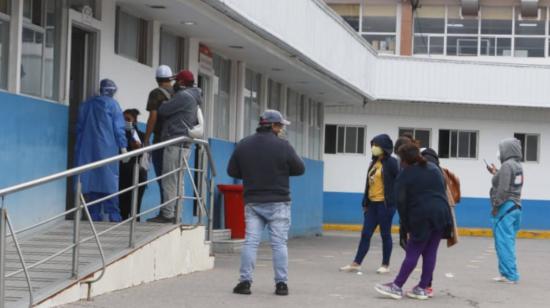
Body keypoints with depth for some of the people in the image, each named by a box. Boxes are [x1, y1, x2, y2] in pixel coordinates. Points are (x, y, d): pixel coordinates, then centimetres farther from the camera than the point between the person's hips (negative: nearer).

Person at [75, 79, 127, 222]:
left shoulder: (86, 105, 14)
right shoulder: (112, 104, 0)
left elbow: (79, 128, 17)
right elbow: (119, 128, -6)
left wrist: (79, 149, 22)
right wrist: (123, 146, -4)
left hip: (87, 149, 4)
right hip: (107, 149, -4)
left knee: (91, 179, 5)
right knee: (109, 181, -4)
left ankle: (95, 215, 2)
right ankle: (113, 215, -9)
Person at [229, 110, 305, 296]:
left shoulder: (243, 145, 3)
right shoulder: (283, 146, -9)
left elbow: (232, 171, 8)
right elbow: (300, 169, -1)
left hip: (252, 202, 3)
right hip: (278, 203, -3)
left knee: (250, 242, 3)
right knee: (279, 243, 0)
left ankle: (245, 281, -2)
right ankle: (281, 284, 0)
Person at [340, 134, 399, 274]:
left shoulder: (391, 163, -7)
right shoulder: (374, 162, 14)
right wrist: (365, 203, 16)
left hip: (385, 204, -7)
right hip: (372, 204, 7)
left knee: (385, 235, 2)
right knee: (365, 234, 5)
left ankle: (385, 265, 11)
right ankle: (356, 263, 7)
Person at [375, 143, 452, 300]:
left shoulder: (405, 175, 0)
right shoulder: (434, 168, 18)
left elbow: (401, 203, -2)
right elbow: (443, 191, 19)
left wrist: (407, 227, 5)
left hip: (422, 218, -6)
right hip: (441, 214, 6)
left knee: (412, 253, -2)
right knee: (430, 253, 7)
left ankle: (397, 287, 1)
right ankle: (422, 288, 10)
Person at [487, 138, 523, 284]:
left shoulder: (507, 165, -14)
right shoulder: (517, 165, 13)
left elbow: (503, 189, -19)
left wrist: (495, 206, -14)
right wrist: (495, 173, 19)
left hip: (505, 207, -9)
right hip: (515, 207, 9)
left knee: (504, 243, -6)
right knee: (508, 242, 12)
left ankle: (510, 275, -7)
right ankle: (508, 273, 15)